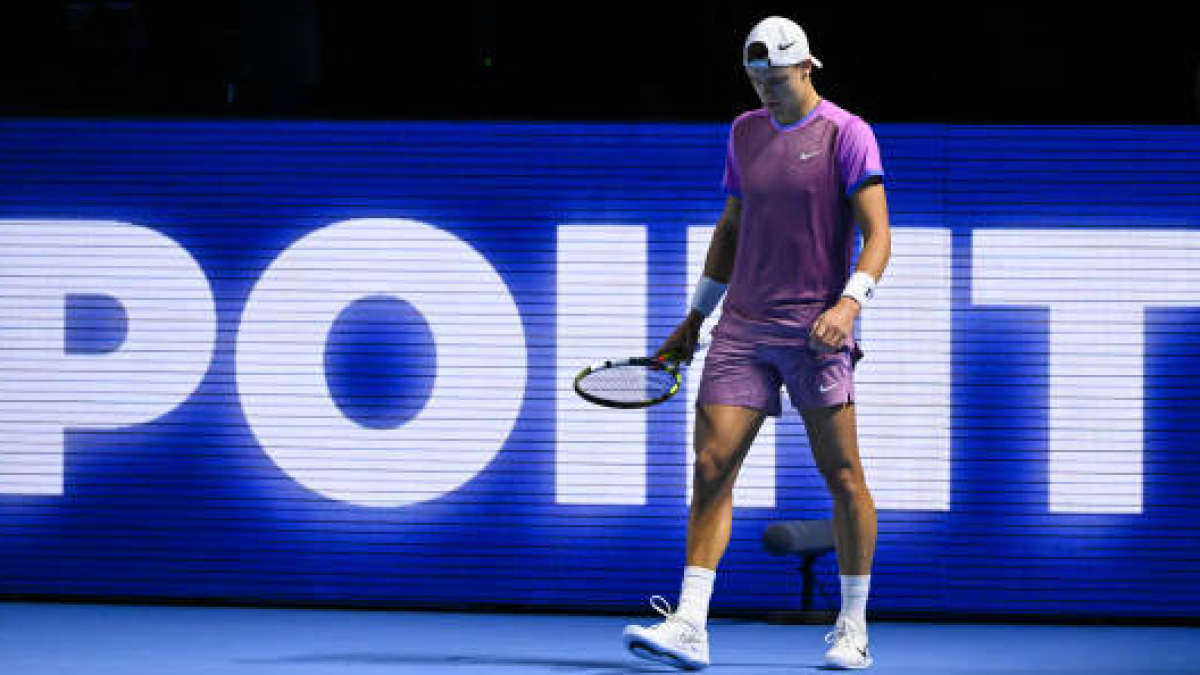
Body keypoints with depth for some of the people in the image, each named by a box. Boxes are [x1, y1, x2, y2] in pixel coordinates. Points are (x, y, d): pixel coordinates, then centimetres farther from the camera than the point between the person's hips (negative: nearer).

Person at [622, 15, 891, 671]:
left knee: (842, 475, -1)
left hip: (815, 329, -5)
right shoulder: (745, 132, 15)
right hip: (743, 327, 5)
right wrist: (695, 316, 22)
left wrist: (851, 302, -25)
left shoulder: (846, 134, -4)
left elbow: (877, 234, -10)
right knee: (711, 465, -7)